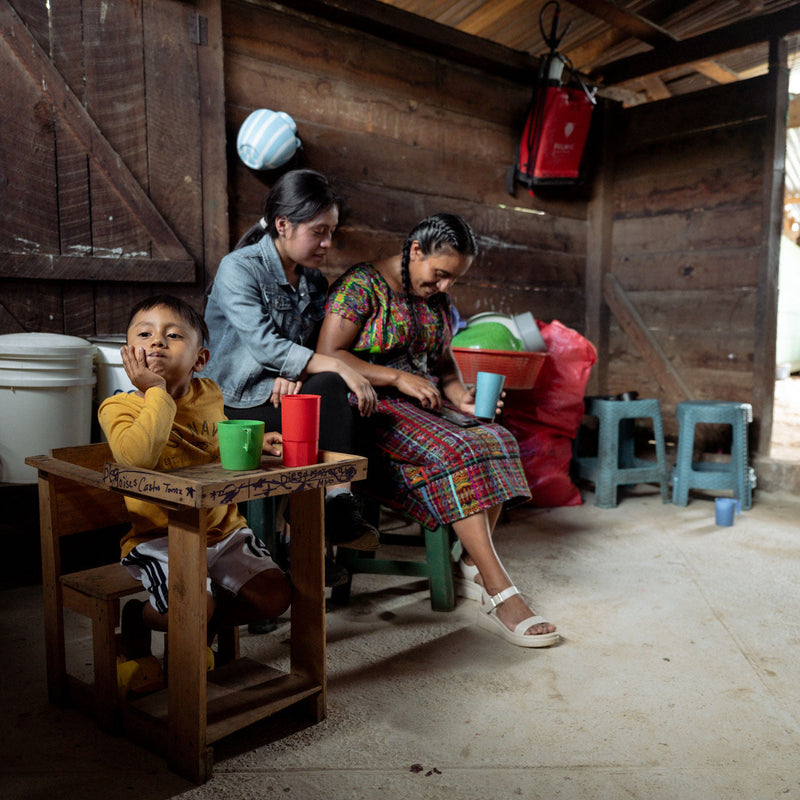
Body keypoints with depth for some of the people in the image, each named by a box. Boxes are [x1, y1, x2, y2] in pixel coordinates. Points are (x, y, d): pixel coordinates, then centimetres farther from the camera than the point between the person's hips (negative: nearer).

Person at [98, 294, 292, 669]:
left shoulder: (209, 395, 4)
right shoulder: (119, 407, -12)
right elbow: (137, 455, -35)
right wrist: (157, 392, -27)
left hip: (222, 529, 5)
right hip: (159, 539, -5)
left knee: (275, 596, -6)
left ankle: (207, 624, 24)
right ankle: (137, 618, 11)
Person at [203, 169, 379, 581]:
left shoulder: (314, 281, 13)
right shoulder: (238, 269, -9)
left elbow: (313, 346, 11)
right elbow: (265, 346, -21)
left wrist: (294, 371, -14)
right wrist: (342, 368, -28)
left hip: (287, 395, 6)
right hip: (237, 403, -6)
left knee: (327, 388, -27)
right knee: (329, 387, -29)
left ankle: (339, 510, -24)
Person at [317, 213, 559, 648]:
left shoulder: (438, 301, 16)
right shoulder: (362, 285, -7)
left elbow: (445, 364, 23)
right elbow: (329, 357, -15)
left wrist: (460, 396, 0)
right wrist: (399, 378, -19)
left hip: (426, 406, 8)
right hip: (374, 408, -7)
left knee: (497, 439, -18)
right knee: (455, 452, -30)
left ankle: (470, 566, -10)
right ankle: (500, 596, -29)